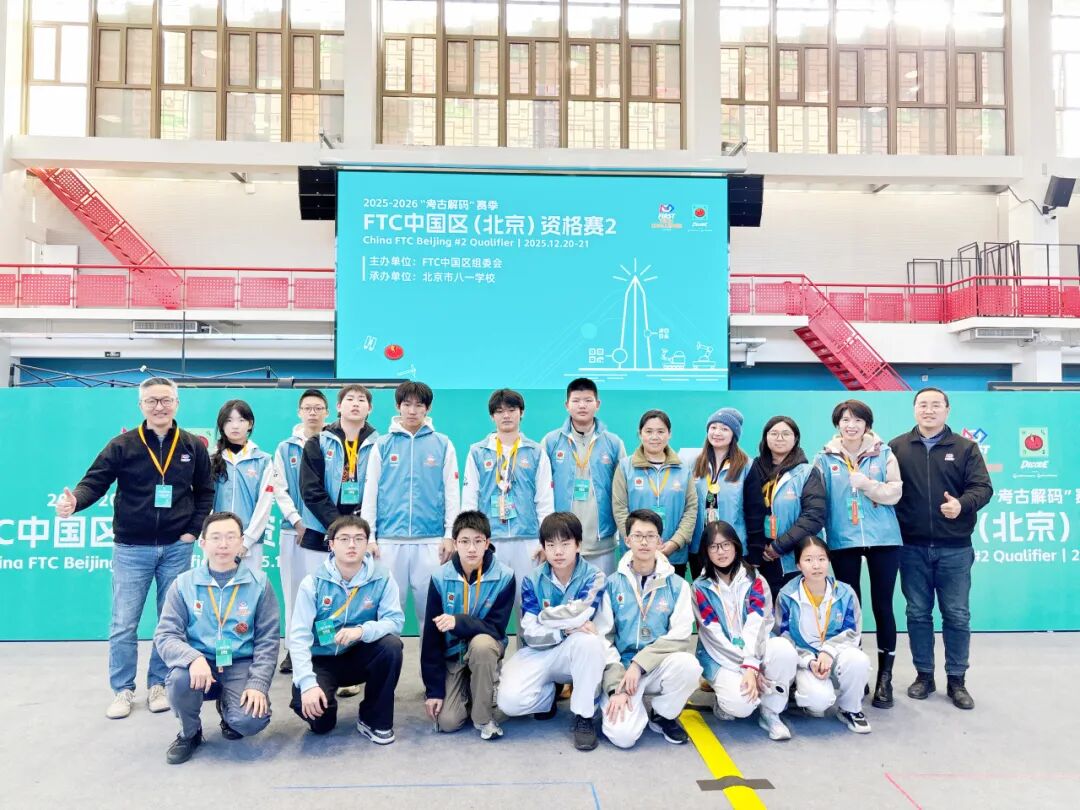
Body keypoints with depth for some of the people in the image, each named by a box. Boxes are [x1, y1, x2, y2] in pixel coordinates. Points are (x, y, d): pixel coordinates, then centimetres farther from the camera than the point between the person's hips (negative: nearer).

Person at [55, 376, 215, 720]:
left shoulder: (193, 446, 1)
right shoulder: (122, 445, -4)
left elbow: (205, 492, 8)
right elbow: (95, 481, -8)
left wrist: (194, 530, 0)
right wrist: (74, 501, -29)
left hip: (176, 548, 1)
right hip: (131, 549, -1)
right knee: (123, 624, 4)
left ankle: (159, 684, 24)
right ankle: (123, 690, 20)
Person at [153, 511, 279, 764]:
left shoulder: (258, 582, -4)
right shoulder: (184, 584, -2)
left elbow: (267, 640, -3)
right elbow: (165, 636, -6)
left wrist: (258, 684, -15)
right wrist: (192, 658, -27)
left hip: (240, 665, -1)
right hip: (200, 663, 1)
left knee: (251, 720, -26)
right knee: (180, 679, -33)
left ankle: (227, 706, 14)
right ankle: (189, 733, 1)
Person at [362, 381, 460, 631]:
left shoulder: (442, 444, 5)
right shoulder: (382, 445, 7)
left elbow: (452, 492, 5)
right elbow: (370, 493, 7)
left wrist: (450, 534, -1)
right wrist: (368, 536, 2)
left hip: (431, 541, -1)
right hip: (390, 540, 1)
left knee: (431, 606, 3)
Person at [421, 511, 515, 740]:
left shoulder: (504, 576, -17)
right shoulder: (441, 578, -15)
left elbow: (496, 628, -19)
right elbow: (431, 636, -11)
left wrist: (458, 622, -35)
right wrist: (434, 688, -12)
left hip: (486, 646, 0)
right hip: (452, 653, 1)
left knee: (481, 643, -36)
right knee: (447, 721, -16)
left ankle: (483, 716, -14)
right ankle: (464, 690, 19)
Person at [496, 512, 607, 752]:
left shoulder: (593, 576, -11)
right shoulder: (533, 581, -6)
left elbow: (579, 615, -31)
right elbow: (530, 635, -12)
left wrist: (544, 616, -15)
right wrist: (566, 629, -25)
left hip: (574, 654, -1)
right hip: (539, 653, 1)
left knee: (589, 640, -37)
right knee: (509, 701, -25)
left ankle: (584, 716, -16)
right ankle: (548, 693, 11)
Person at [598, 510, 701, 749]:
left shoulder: (677, 585, 2)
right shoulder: (613, 584, 1)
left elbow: (680, 636, -7)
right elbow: (604, 638, -3)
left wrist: (639, 663, -18)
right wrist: (616, 687, -15)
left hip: (659, 667, 2)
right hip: (621, 668, -2)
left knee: (688, 664, -32)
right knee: (623, 735, -26)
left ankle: (662, 715, -1)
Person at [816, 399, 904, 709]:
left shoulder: (884, 453, 3)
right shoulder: (825, 459, 3)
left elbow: (895, 492, -4)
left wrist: (867, 484, -19)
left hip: (883, 539, 0)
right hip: (843, 541, 0)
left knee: (882, 606, 3)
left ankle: (885, 678, 16)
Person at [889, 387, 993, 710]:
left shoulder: (965, 447, 4)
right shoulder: (897, 447, 4)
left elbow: (982, 487, -3)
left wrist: (963, 504, -24)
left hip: (954, 549, 0)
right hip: (912, 548, 1)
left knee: (957, 615, 5)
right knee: (918, 613, 9)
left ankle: (957, 681, 18)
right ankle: (924, 675, 22)